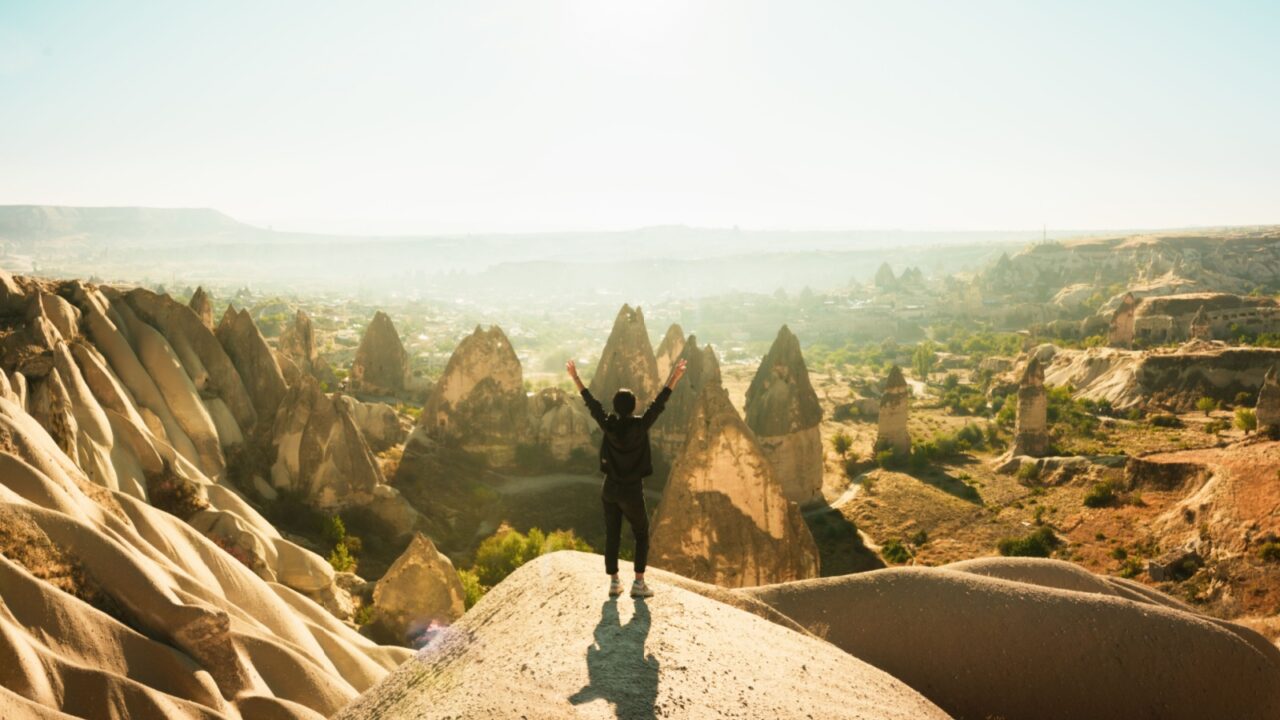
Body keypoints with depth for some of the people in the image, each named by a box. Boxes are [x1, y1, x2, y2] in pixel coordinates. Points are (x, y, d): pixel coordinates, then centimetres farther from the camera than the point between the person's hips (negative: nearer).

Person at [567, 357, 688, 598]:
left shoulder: (608, 425, -8)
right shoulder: (640, 426, -15)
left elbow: (591, 402, 0)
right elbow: (659, 403, -12)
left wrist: (575, 377, 9)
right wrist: (674, 378, -8)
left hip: (610, 490, 3)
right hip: (633, 491, -3)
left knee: (612, 536, 12)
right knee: (641, 536, 11)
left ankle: (614, 582, 16)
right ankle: (639, 583, 6)